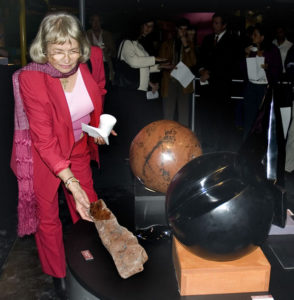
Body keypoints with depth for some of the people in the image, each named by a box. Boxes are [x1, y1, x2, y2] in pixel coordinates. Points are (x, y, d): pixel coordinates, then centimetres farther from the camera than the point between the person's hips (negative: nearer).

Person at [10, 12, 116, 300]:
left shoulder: (93, 58, -17)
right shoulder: (31, 79, -30)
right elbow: (45, 142, -29)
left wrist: (100, 126, -7)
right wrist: (72, 184, -35)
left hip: (78, 146, 5)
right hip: (42, 156, -4)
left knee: (88, 207, 19)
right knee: (47, 216, 12)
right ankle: (58, 275, 39)